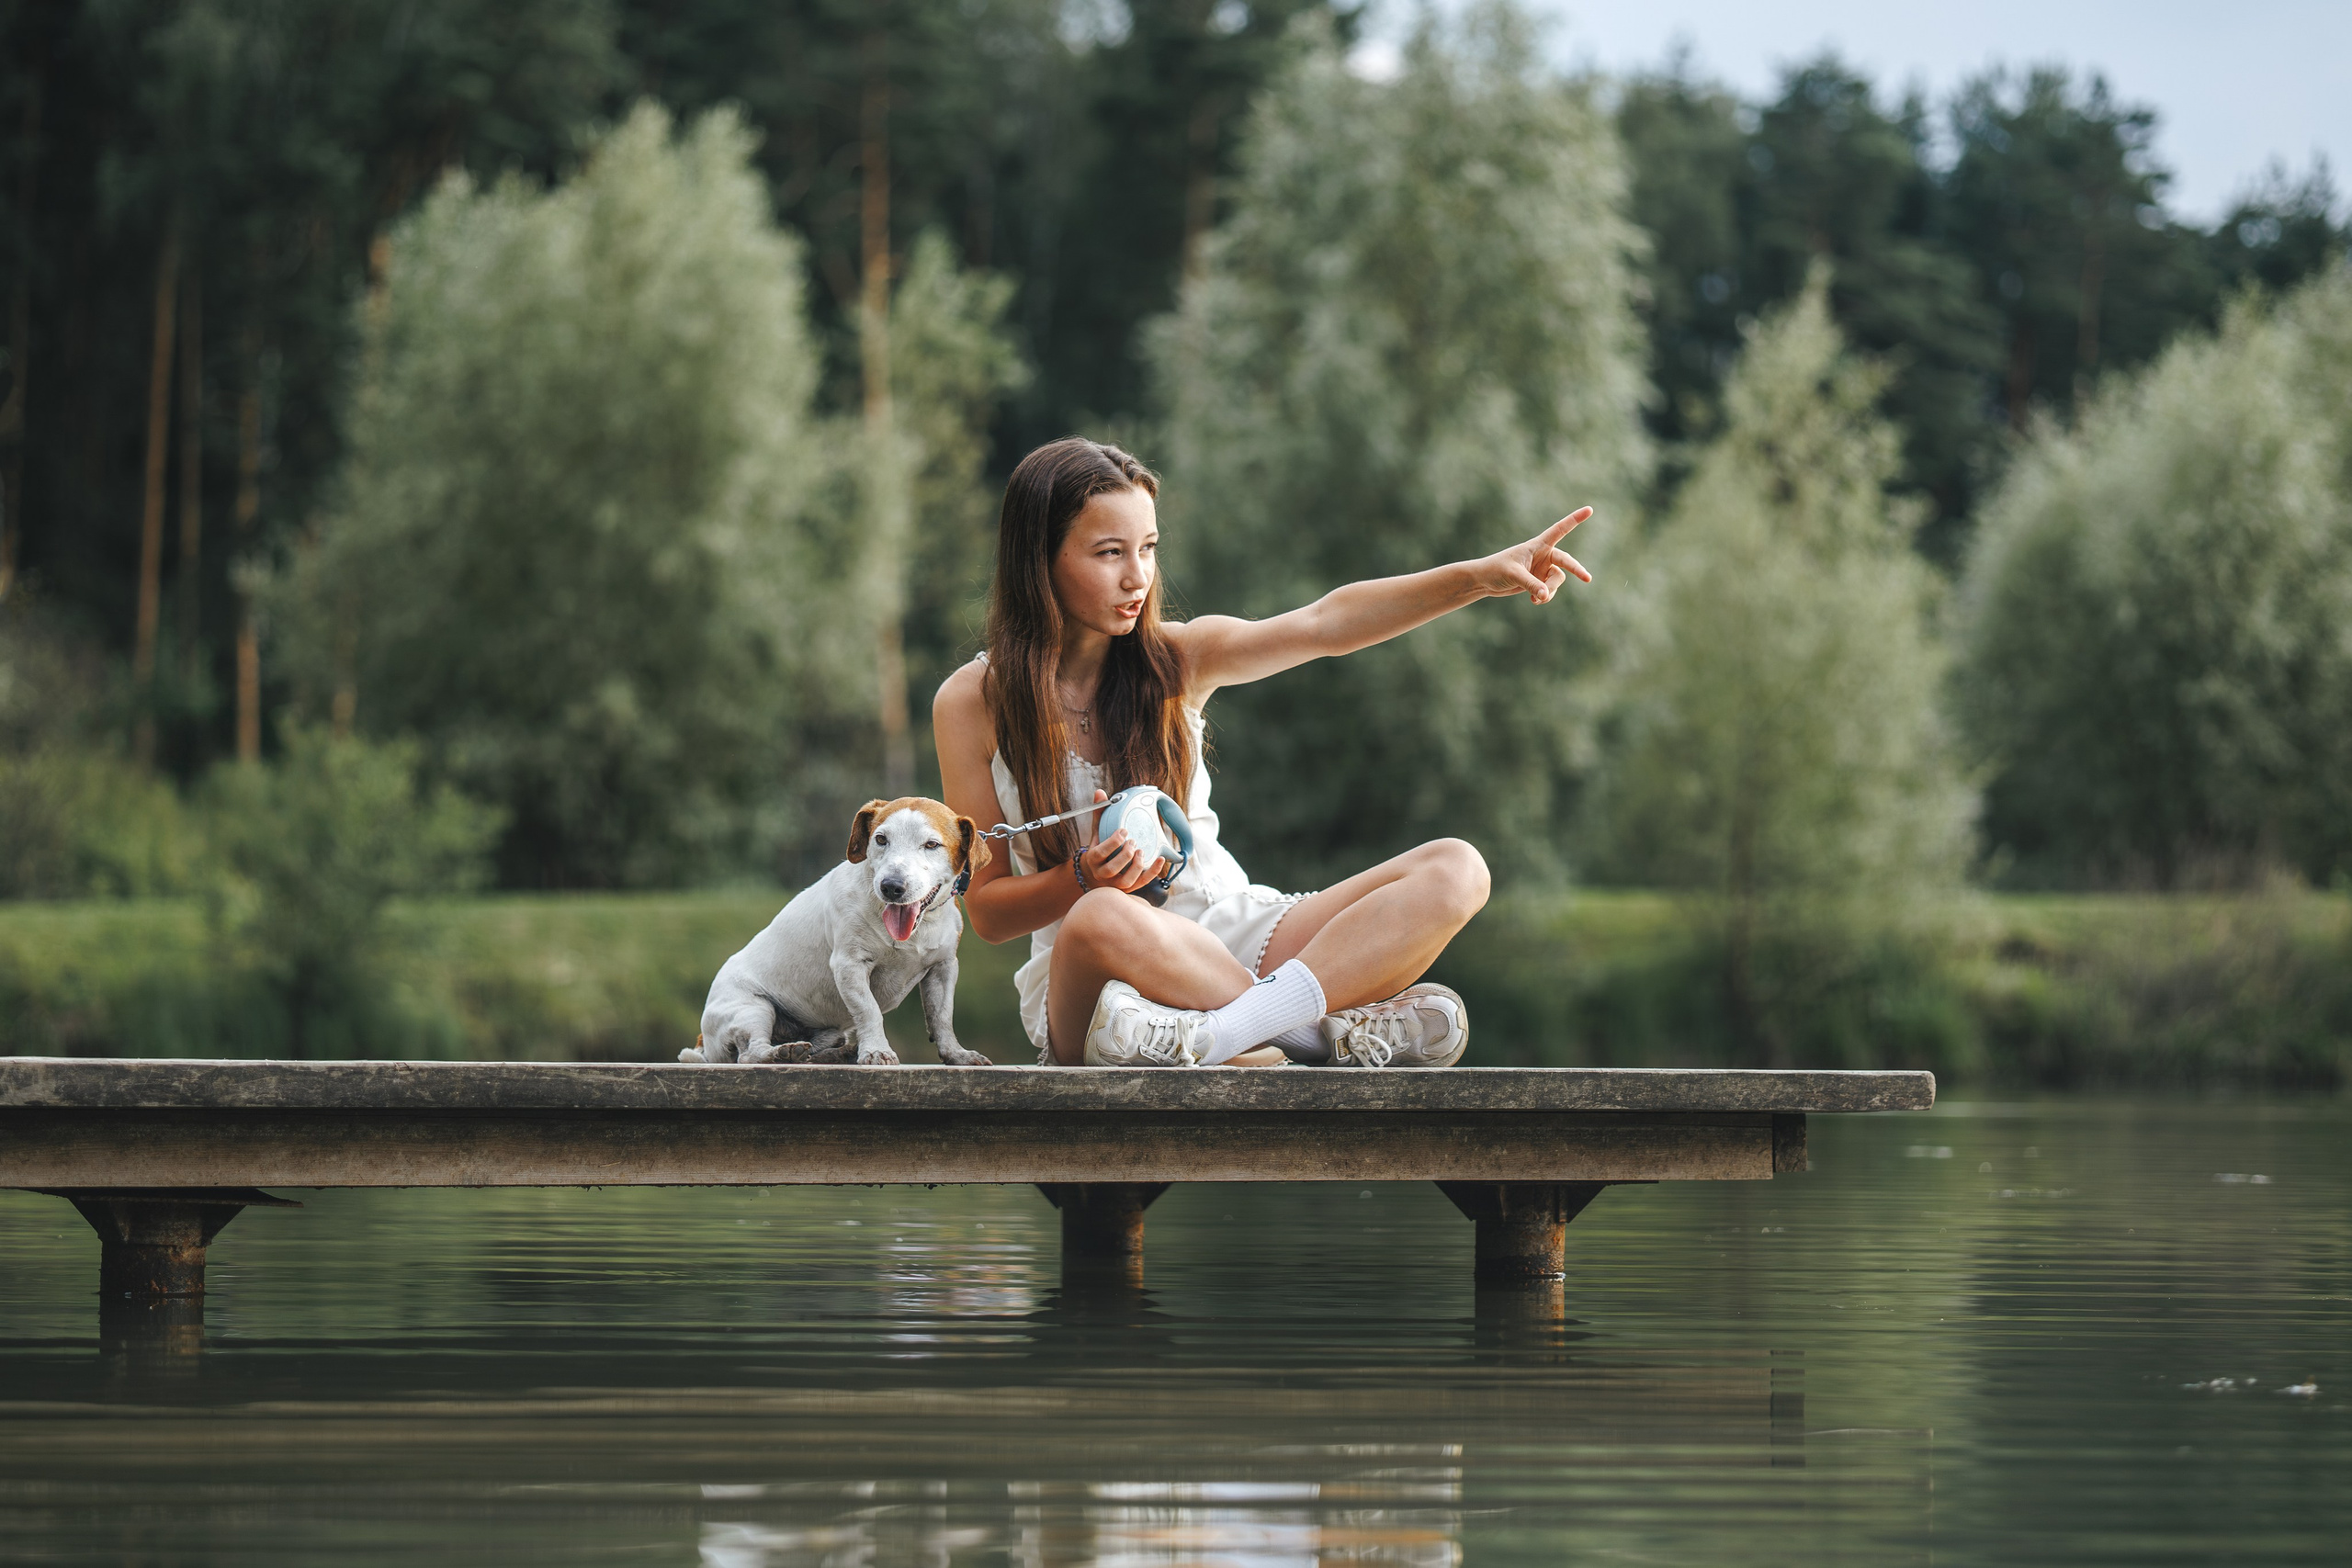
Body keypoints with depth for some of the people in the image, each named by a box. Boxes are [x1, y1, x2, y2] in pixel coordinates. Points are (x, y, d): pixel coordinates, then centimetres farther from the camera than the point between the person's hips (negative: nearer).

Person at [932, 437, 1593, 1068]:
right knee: (1104, 920, -42)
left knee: (1453, 871, -18)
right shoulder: (972, 701, -1)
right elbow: (987, 910, 1)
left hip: (1235, 935, 4)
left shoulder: (1178, 658, 4)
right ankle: (1333, 1033, -26)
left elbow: (1324, 624, -12)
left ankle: (1210, 1033, -39)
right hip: (1085, 968, -4)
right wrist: (1084, 878, -20)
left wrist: (1480, 576, -27)